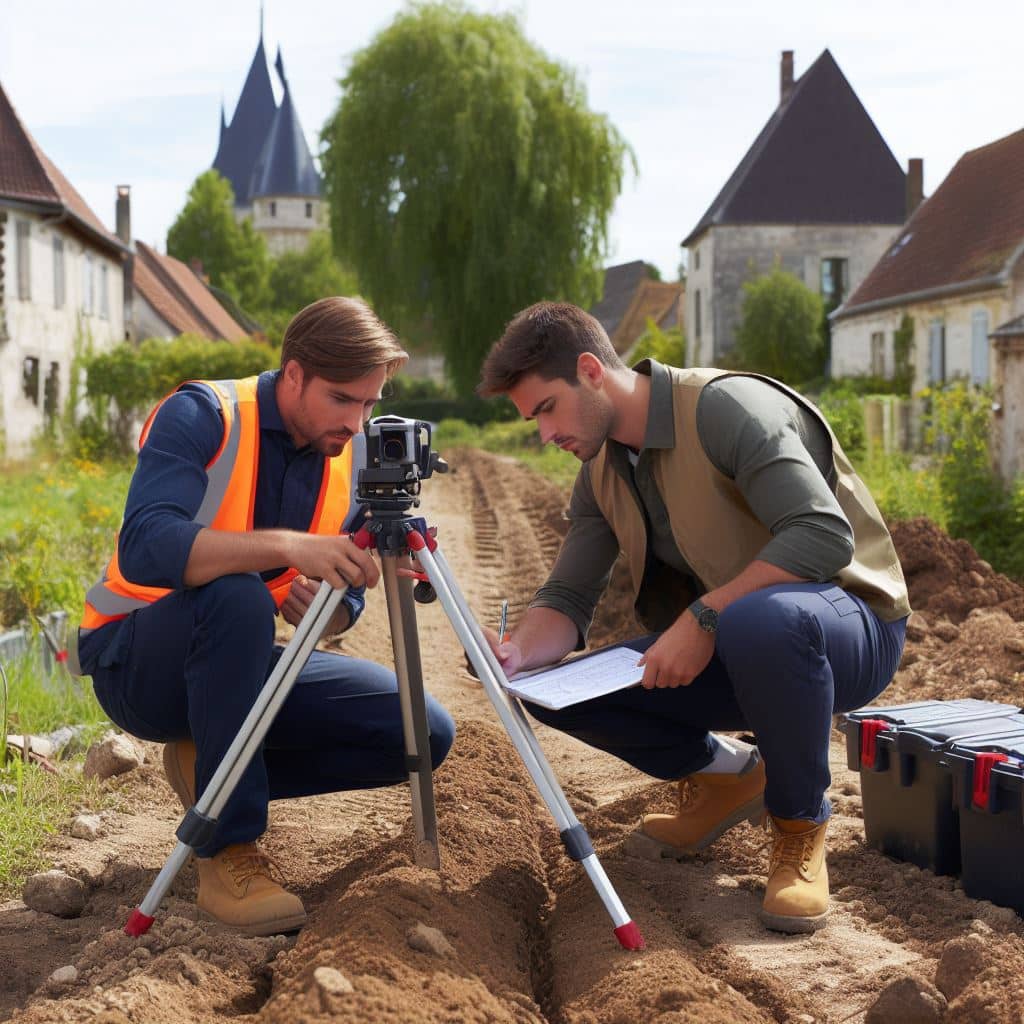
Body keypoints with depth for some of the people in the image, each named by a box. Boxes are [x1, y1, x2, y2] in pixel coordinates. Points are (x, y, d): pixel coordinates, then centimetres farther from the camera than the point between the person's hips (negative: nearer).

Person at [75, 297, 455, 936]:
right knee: (236, 597, -39)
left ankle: (210, 766, 5)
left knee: (425, 733, -9)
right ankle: (230, 854, -27)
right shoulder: (202, 415, -18)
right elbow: (146, 549, -35)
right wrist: (287, 546, -46)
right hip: (136, 661, -6)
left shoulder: (355, 454, -1)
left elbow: (345, 600, 4)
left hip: (241, 662, 6)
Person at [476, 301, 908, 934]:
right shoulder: (601, 472, 5)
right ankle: (722, 775, 12)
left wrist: (704, 617, -32)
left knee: (764, 618, -43)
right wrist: (517, 654, -19)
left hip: (849, 626, -7)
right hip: (715, 650, 7)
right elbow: (569, 597, 3)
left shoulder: (726, 405, -20)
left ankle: (800, 827, -15)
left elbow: (825, 535, -29)